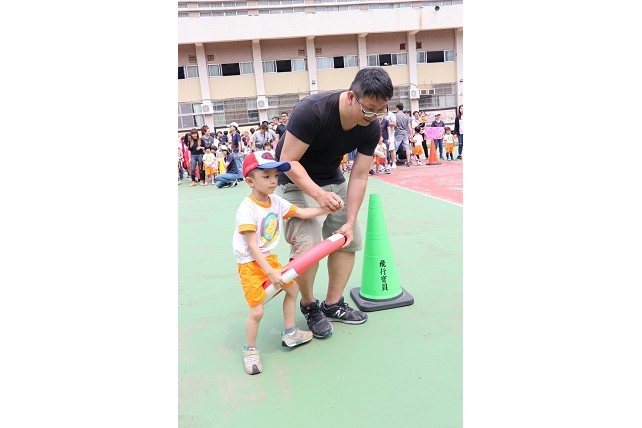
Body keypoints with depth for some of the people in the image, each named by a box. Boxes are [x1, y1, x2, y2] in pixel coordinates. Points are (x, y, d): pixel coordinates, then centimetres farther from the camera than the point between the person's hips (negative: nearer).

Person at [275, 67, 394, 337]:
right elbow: (288, 161, -28)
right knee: (308, 244, -19)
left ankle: (333, 305, 18)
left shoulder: (371, 128, -15)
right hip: (296, 179, -6)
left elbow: (358, 177, -12)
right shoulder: (311, 110, -32)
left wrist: (349, 222, -17)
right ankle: (309, 305, 7)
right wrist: (318, 194, -40)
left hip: (332, 178, 6)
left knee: (349, 239, 3)